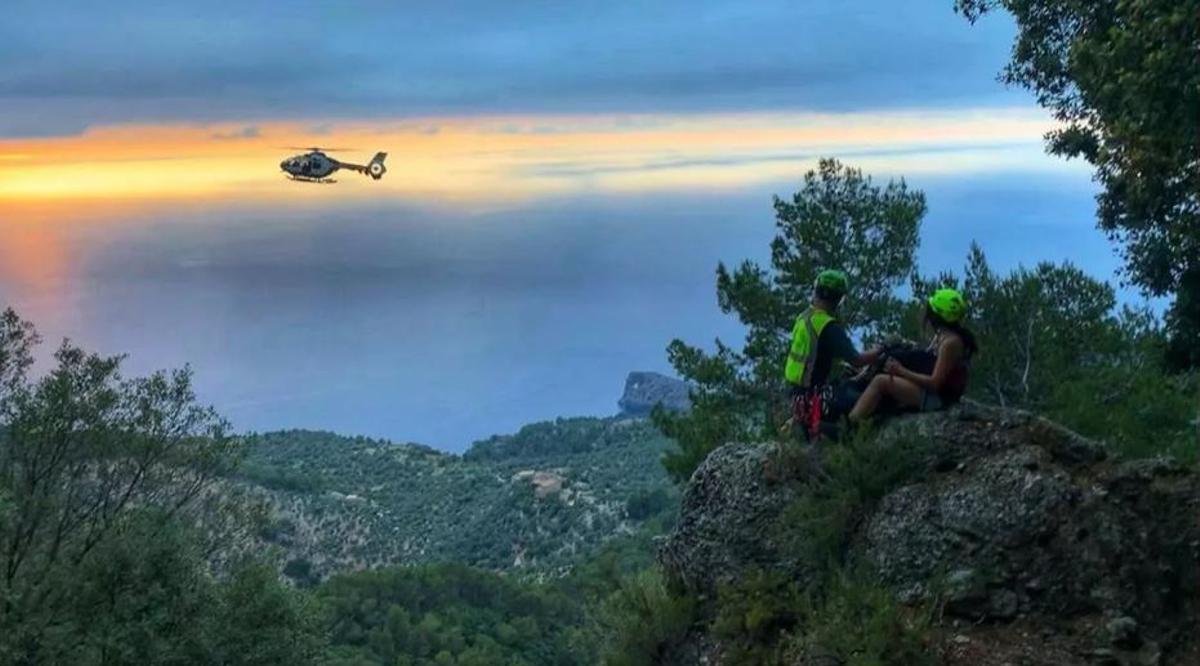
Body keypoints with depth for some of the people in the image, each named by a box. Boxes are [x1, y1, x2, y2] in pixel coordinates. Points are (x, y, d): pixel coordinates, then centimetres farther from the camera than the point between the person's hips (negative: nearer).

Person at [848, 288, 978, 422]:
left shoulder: (950, 342, -19)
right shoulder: (942, 336, 11)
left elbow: (935, 383, -24)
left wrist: (901, 371, -20)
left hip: (938, 399, -11)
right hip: (934, 393, 11)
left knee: (880, 381, -18)